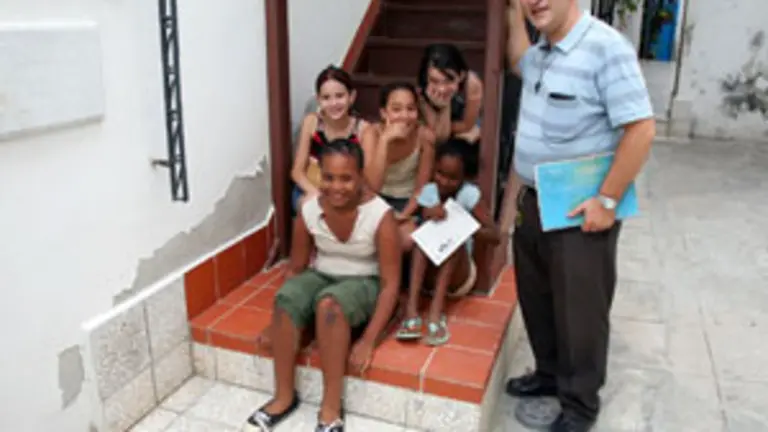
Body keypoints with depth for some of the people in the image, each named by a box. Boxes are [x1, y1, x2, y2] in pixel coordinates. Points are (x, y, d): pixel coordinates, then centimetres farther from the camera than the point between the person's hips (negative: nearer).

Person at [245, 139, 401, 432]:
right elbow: (295, 268, 1)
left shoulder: (380, 215, -22)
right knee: (285, 298, -28)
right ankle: (284, 396, -12)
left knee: (329, 303, -36)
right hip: (322, 276, 4)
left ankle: (331, 408, -24)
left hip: (364, 283, -3)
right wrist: (279, 321, -8)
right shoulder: (308, 211, -11)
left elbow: (391, 283, -20)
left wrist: (368, 341, -26)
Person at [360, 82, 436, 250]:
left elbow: (421, 187, -8)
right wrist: (385, 139, -39)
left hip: (407, 201, 1)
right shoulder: (372, 133, -21)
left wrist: (404, 215, -22)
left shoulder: (425, 136, -19)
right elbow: (372, 186, -34)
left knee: (407, 240, -25)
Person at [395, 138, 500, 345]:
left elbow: (495, 237, -14)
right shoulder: (428, 191, -2)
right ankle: (411, 310, -37)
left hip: (458, 276, -2)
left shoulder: (469, 194, -9)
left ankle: (436, 312, -38)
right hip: (431, 272, 2)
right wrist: (429, 218, -31)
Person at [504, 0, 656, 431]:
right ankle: (550, 373, 42)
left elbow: (641, 129, -22)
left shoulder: (606, 47, -20)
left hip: (580, 211, -8)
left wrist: (608, 201, -21)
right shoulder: (542, 51, 6)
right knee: (536, 298, 21)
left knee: (579, 310, 7)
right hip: (533, 202, 8)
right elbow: (520, 64, 32)